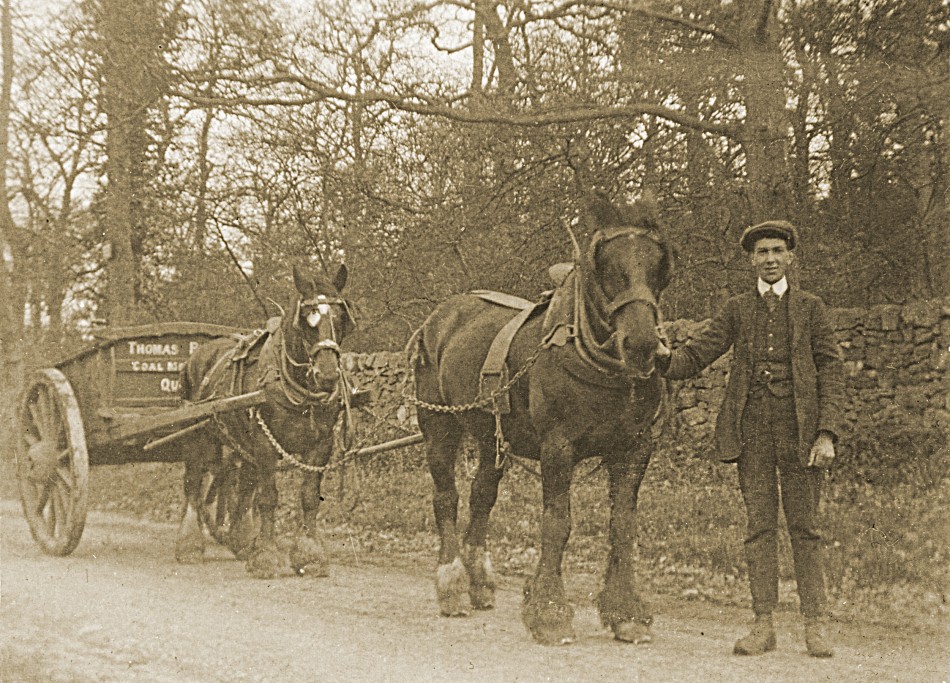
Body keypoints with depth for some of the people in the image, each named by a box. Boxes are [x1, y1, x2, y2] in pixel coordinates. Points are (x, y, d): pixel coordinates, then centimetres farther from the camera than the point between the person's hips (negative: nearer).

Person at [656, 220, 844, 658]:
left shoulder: (810, 308, 9)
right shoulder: (737, 310, 13)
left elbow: (831, 371, 4)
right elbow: (696, 357, 8)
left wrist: (826, 433, -8)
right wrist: (666, 358, -16)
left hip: (798, 428, -1)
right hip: (751, 431, 1)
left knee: (804, 529, 1)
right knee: (759, 527, 3)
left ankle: (814, 626, 6)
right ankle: (763, 625, 7)